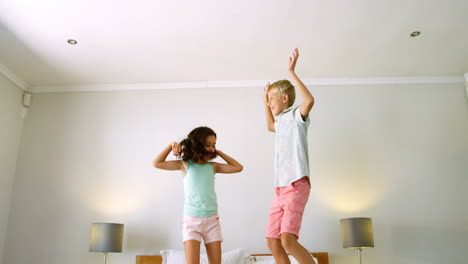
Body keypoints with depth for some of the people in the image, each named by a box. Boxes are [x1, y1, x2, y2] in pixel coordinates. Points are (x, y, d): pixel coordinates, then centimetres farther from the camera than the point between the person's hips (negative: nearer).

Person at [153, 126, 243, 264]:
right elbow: (157, 164, -1)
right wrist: (171, 145, -7)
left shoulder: (212, 166, 7)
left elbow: (238, 167, 7)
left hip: (212, 219, 3)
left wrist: (218, 152, 7)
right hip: (191, 220, -3)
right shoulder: (185, 164, 1)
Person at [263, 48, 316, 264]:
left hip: (296, 185, -9)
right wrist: (265, 102, 40)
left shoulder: (296, 115, -2)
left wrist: (292, 73, -19)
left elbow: (309, 100, -25)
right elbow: (270, 126, 46)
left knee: (288, 240, -22)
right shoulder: (282, 121, 22)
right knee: (272, 241, 6)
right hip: (280, 187, 9)